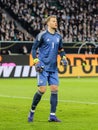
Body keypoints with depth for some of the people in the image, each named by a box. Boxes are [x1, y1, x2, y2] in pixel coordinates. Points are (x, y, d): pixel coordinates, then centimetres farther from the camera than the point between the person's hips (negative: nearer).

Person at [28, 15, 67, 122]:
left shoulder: (58, 36, 11)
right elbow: (34, 49, -2)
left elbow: (61, 49, 24)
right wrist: (36, 62, -11)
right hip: (43, 67, -5)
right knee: (42, 90, -10)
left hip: (53, 68, 5)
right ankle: (32, 111, 9)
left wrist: (63, 58, 6)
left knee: (55, 89, -3)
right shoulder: (42, 35, -5)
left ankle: (52, 115, 1)